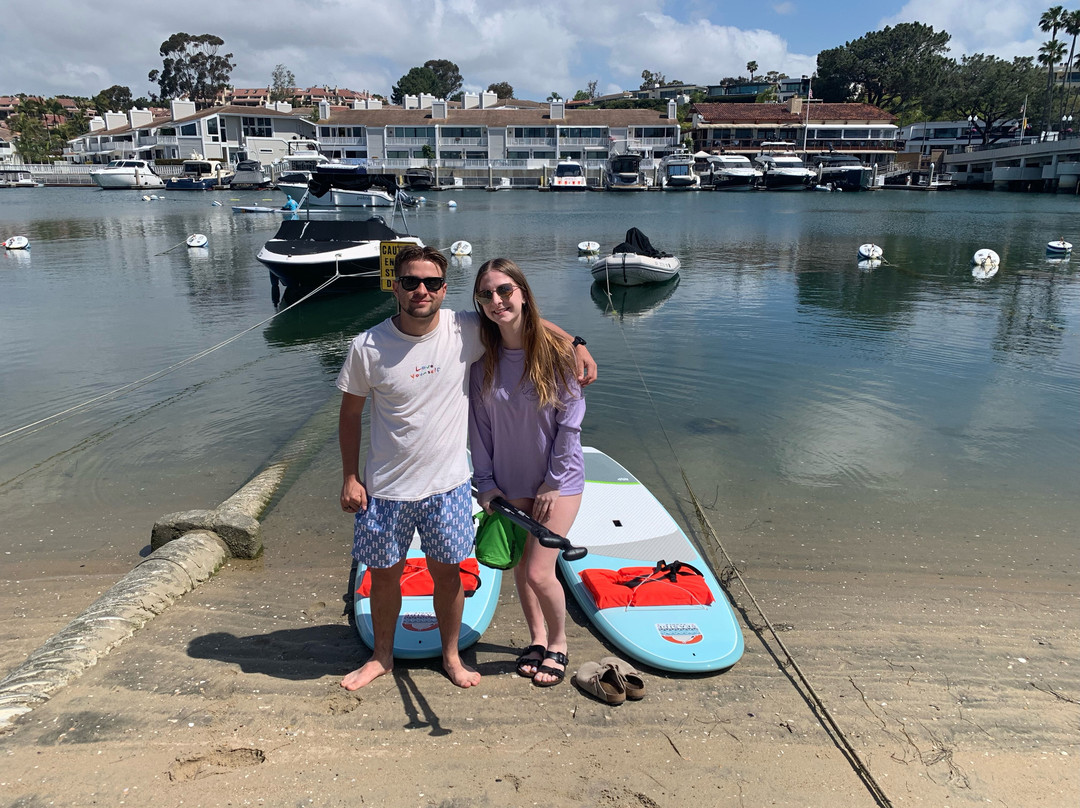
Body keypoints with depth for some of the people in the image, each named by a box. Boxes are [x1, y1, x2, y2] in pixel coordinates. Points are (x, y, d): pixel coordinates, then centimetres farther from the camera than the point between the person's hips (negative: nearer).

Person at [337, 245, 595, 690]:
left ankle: (451, 655, 37)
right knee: (384, 574, 14)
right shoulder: (367, 347, -11)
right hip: (386, 487, 0)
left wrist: (576, 346, -7)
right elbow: (350, 414, 1)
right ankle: (381, 656, 39)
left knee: (446, 572, 13)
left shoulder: (466, 330, -10)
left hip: (447, 484, 0)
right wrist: (350, 478, -2)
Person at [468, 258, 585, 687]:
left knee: (539, 572, -5)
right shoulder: (483, 358, -5)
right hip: (510, 482, 4)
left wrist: (553, 483, -11)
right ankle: (537, 638, 39)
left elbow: (570, 422, -12)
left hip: (558, 479, -4)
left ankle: (559, 643, 23)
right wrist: (486, 482, -3)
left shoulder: (554, 351, -16)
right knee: (520, 568, 14)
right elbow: (479, 425, 1)